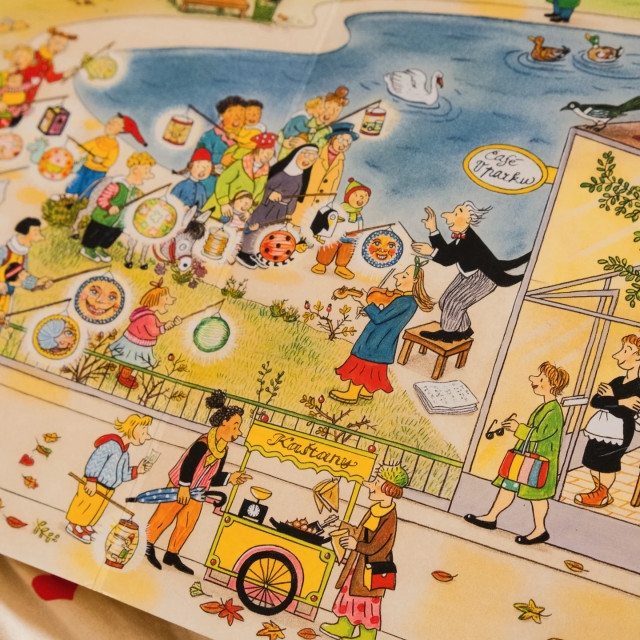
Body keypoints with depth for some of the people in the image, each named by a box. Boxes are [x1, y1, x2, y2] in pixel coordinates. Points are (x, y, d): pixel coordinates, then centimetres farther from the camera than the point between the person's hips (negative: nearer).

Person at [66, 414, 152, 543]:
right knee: (87, 505, 6)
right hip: (93, 485, -9)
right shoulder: (112, 444, -23)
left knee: (96, 509, 21)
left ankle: (83, 525, 42)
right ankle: (73, 526, 26)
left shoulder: (125, 454, 6)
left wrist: (137, 471, -7)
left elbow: (123, 475, 7)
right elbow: (95, 460, -28)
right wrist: (91, 481, -29)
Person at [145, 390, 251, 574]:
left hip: (196, 493, 8)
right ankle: (147, 545, 19)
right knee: (164, 517, 0)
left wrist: (230, 478, -6)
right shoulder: (204, 443, -22)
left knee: (187, 525, 9)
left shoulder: (224, 449, 4)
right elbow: (188, 463, -27)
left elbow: (213, 476, 8)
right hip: (179, 488, -8)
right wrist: (184, 487, -28)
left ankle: (172, 555, 23)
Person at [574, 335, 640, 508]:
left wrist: (610, 399, -14)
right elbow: (594, 401, 0)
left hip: (620, 431, -8)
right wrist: (619, 401, -14)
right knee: (591, 459, 12)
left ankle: (603, 495, 18)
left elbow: (624, 412, -23)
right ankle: (598, 489, 29)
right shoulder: (617, 381, 9)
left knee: (606, 463, -1)